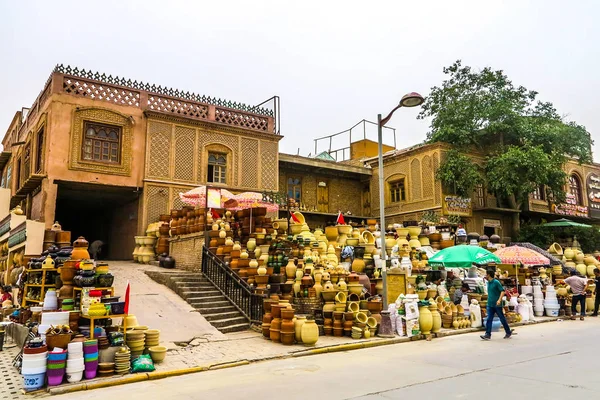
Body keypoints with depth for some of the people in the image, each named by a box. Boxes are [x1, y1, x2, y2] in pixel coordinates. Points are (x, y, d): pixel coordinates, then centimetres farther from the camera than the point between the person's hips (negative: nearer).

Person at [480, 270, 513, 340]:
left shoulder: (496, 282, -13)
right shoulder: (488, 283, 10)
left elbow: (502, 291, -17)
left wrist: (499, 300, -27)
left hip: (497, 304, -7)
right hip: (490, 305, 7)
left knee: (502, 319, 7)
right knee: (489, 319, -2)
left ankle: (508, 332, 25)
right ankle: (488, 334, -5)